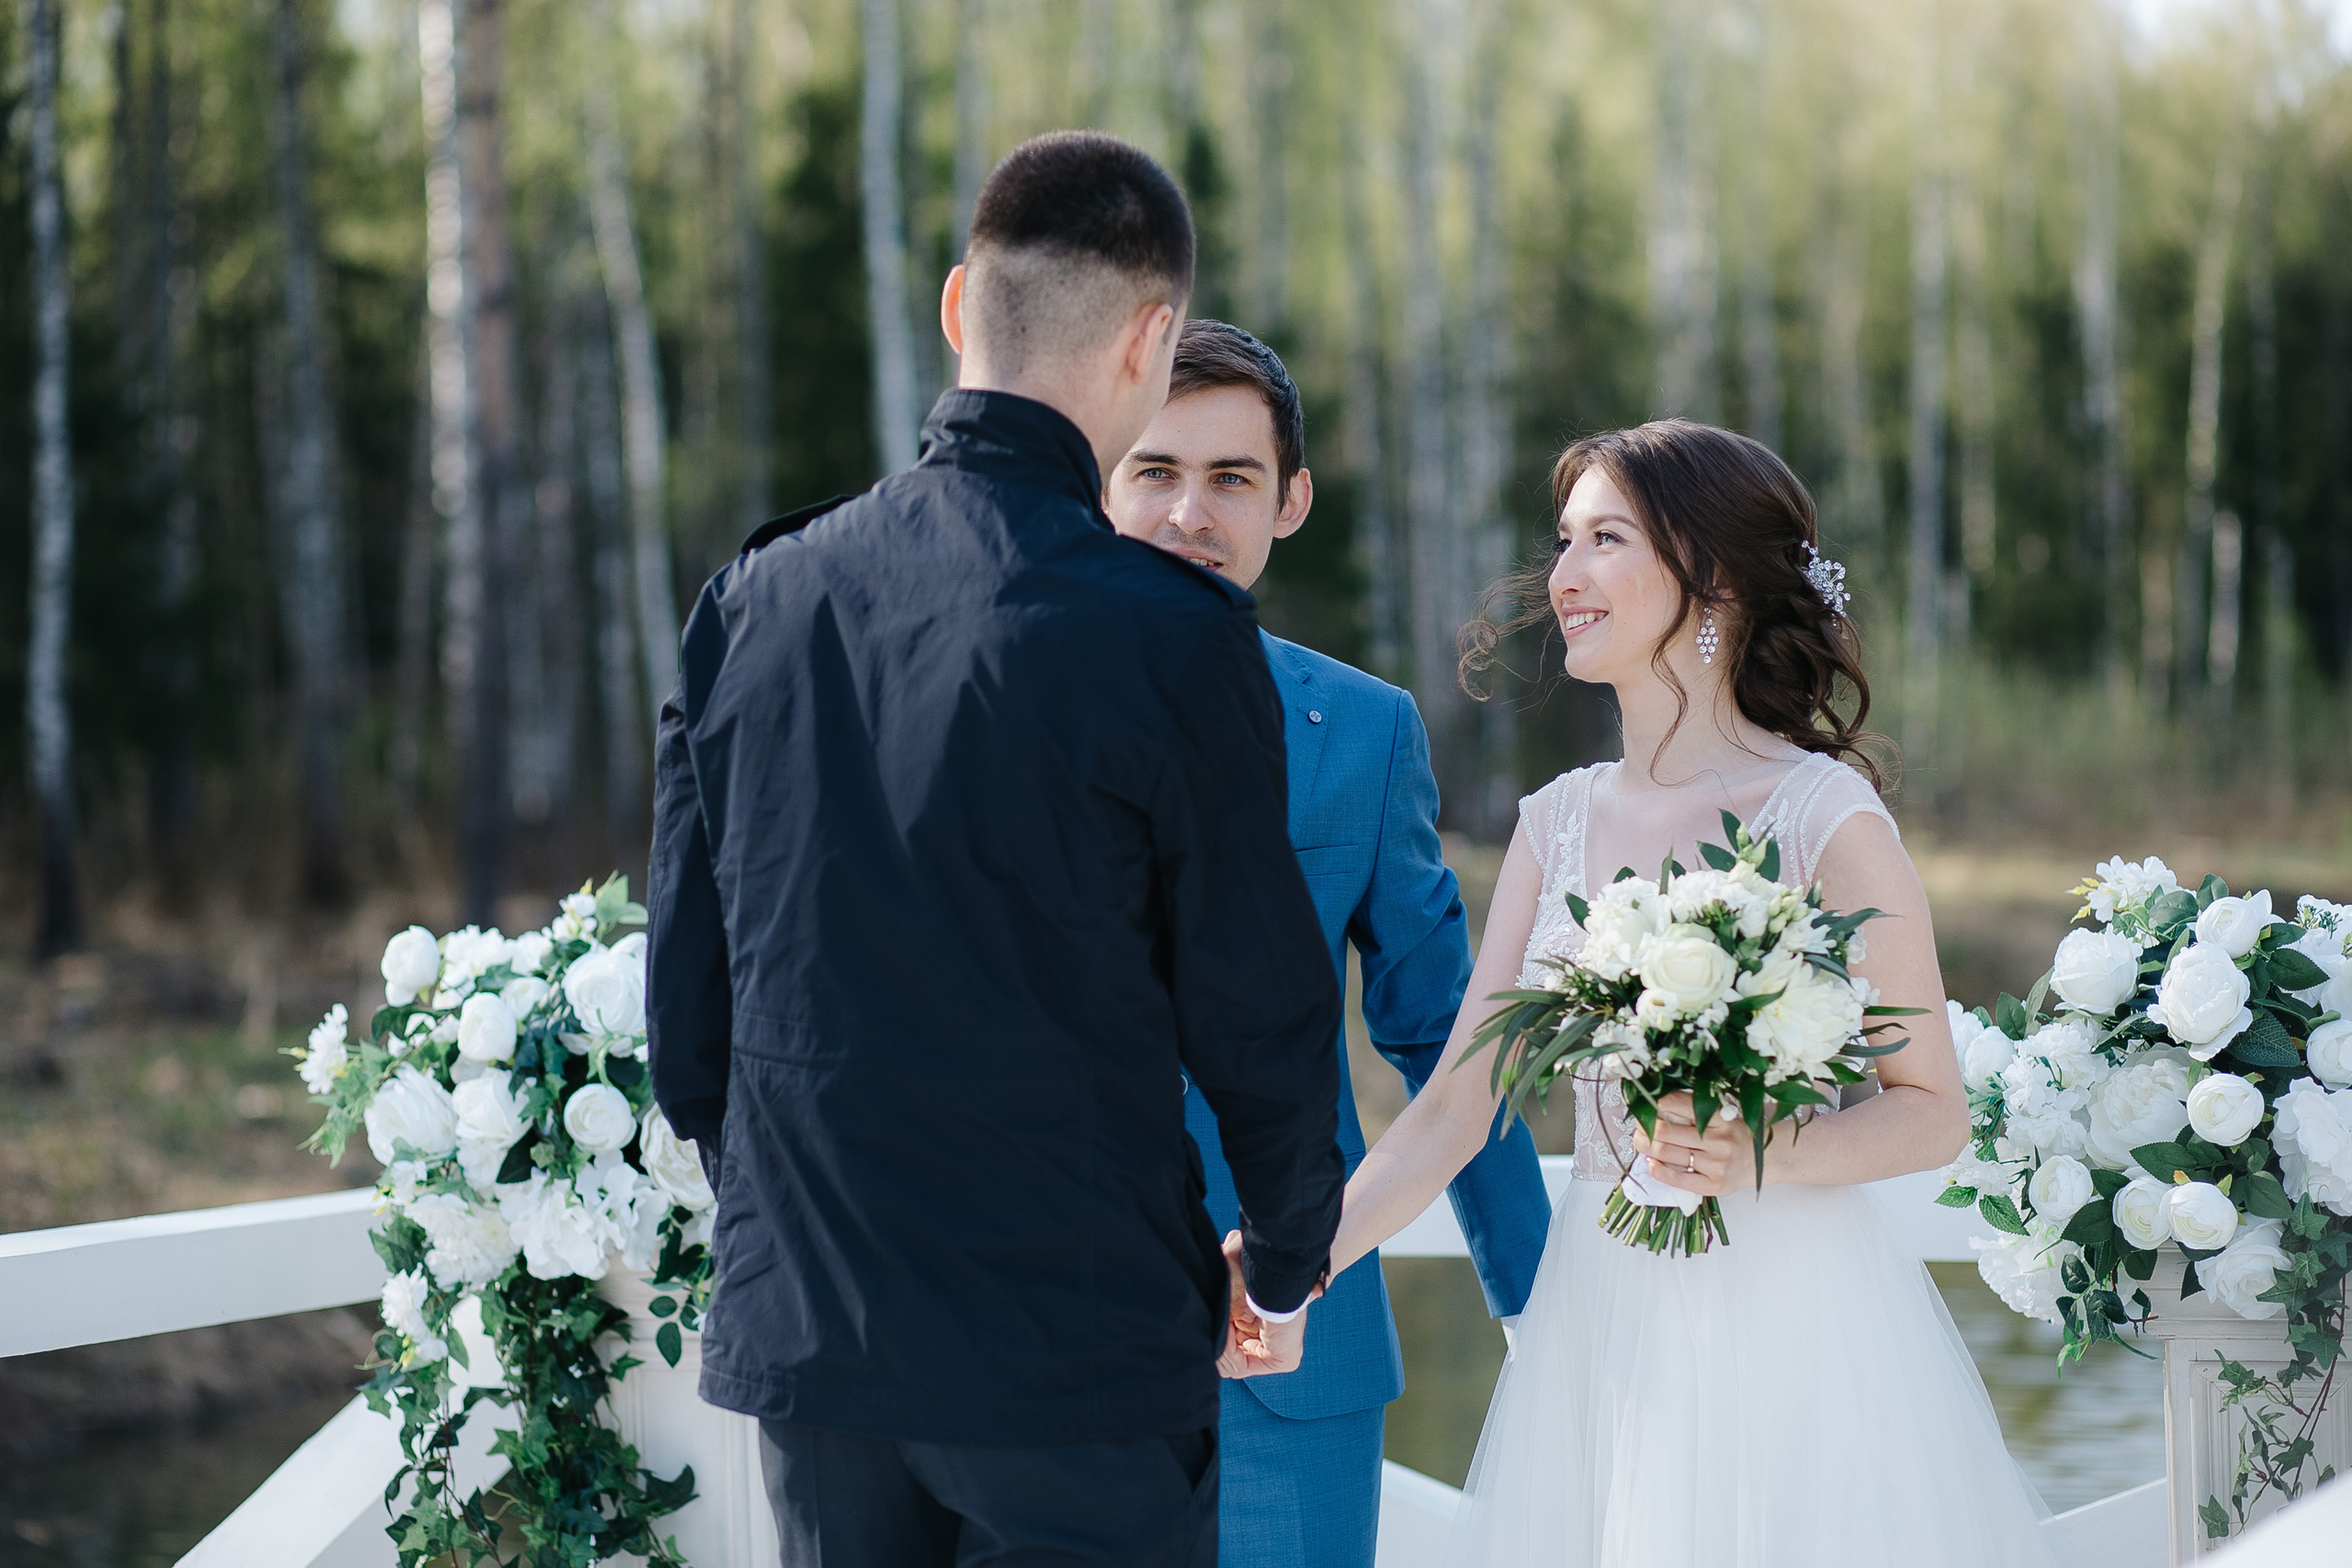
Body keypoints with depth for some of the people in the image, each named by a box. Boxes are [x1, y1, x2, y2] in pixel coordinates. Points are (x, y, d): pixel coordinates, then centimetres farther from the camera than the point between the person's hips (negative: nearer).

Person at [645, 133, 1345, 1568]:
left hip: (801, 1334, 5)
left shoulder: (752, 603, 1)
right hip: (1082, 1350, -5)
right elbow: (1258, 1011, -6)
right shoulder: (1175, 641, -14)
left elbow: (688, 989, 7)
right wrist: (1284, 1265, 11)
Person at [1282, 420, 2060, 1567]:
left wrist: (1766, 1158, -23)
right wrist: (1300, 1263, -9)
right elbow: (1454, 1105, 5)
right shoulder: (1558, 822, 8)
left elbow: (1935, 1109, -6)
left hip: (1789, 1326, -5)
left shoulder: (1825, 817, -9)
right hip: (1598, 1328, 5)